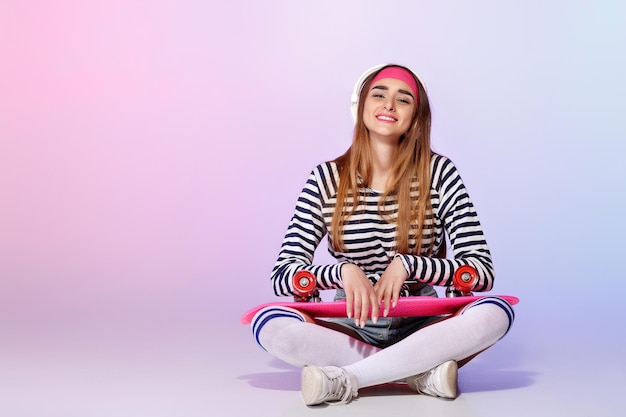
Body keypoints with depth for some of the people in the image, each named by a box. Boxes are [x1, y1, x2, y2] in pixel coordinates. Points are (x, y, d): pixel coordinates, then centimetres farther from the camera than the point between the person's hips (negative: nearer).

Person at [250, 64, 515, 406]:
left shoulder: (439, 172, -3)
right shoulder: (327, 179, 0)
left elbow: (482, 271, -7)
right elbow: (283, 275, -5)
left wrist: (407, 265, -21)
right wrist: (342, 271, -24)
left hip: (419, 330, 0)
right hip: (352, 331, 0)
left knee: (495, 311, -29)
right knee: (269, 323, -28)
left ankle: (344, 380, -28)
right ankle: (420, 373, -23)